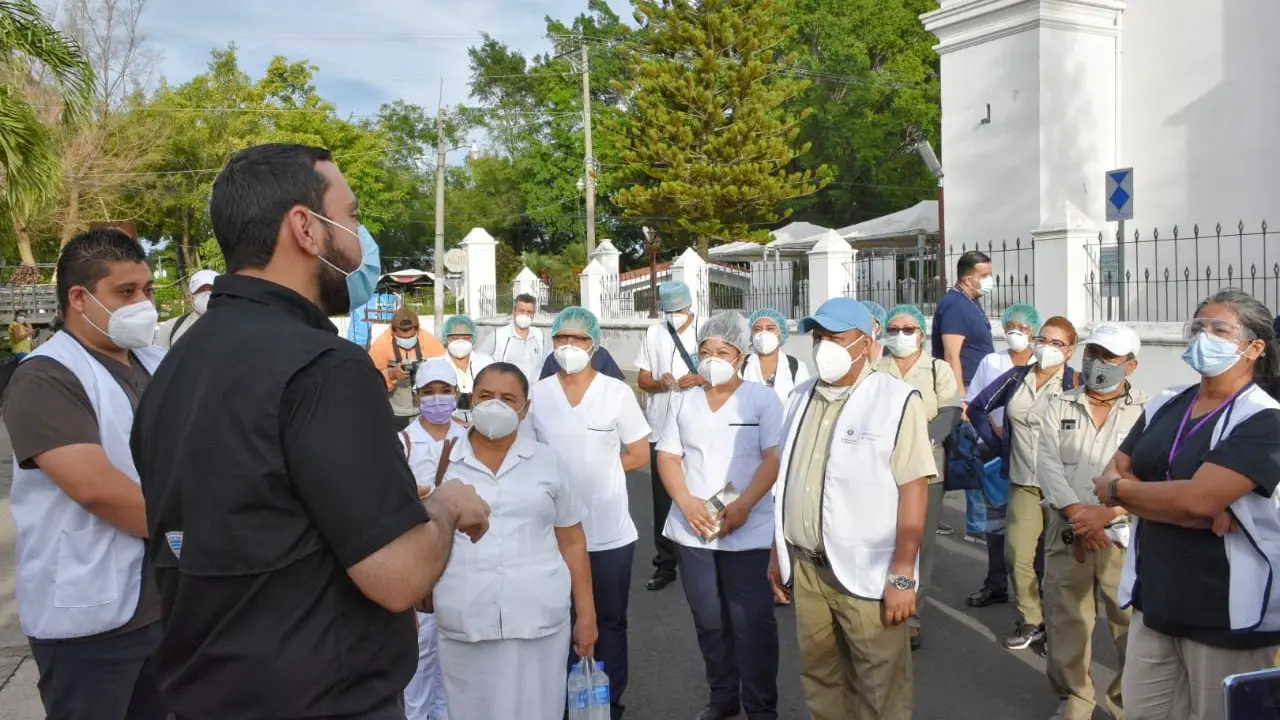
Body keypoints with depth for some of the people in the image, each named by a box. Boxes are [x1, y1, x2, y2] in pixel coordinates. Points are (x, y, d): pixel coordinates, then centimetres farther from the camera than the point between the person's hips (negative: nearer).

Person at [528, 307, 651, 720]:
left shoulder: (617, 392, -3)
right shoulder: (536, 394, 1)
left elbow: (640, 455, 2)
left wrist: (598, 469, -3)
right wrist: (575, 469, -5)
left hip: (609, 531, -1)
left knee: (609, 622, 11)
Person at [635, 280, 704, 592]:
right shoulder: (654, 333, 7)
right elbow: (643, 379, 8)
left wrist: (699, 379, -19)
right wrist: (659, 383, -13)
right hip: (662, 428, 3)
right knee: (663, 499, 8)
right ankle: (665, 564, 18)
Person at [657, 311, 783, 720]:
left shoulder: (762, 399, -1)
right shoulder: (686, 402, 10)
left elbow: (775, 458, -8)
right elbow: (667, 457, 7)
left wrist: (743, 505, -19)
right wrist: (687, 502, -9)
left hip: (749, 533, -4)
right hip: (692, 531, 4)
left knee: (752, 623, 0)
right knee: (709, 620, 13)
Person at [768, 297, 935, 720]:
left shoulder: (897, 400, -10)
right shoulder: (802, 398, 10)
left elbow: (914, 490, -14)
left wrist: (902, 575, -17)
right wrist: (778, 551, 16)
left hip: (868, 574, -6)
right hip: (806, 569, 6)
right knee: (819, 678, 18)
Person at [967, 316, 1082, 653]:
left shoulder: (1076, 384, -8)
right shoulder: (1016, 377, 4)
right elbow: (978, 407, 15)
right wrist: (997, 443, 9)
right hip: (1023, 483, 4)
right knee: (1018, 555, 2)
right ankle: (1031, 621, 18)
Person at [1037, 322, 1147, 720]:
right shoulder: (1060, 406, 9)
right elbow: (1047, 463, -1)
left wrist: (1107, 511, -19)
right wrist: (1075, 512, -14)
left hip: (1124, 536, -2)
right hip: (1066, 533, 3)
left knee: (1135, 625, -1)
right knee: (1066, 622, 8)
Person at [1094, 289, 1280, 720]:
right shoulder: (1164, 406, 8)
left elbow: (1198, 497, -24)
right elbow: (1112, 478, -2)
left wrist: (1118, 489, -8)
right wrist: (1198, 516, -16)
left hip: (1228, 609, -6)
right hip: (1155, 597, 6)